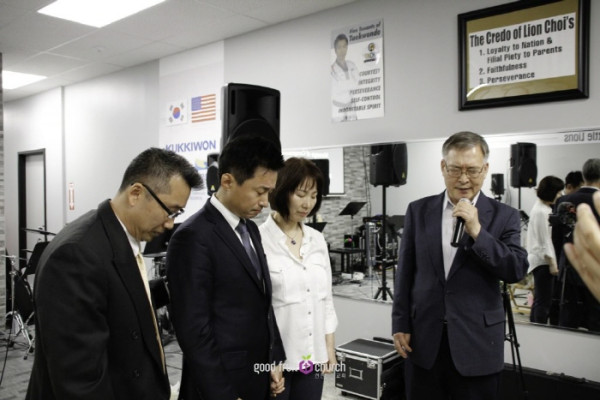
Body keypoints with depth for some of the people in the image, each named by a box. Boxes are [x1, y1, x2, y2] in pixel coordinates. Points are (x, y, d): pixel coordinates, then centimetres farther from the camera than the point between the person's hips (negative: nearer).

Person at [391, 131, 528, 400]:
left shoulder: (504, 216, -1)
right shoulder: (418, 211, 3)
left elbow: (517, 271, -10)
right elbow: (405, 271, 4)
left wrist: (477, 231, -20)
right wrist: (400, 325, 3)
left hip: (477, 343, -1)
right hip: (423, 340, 2)